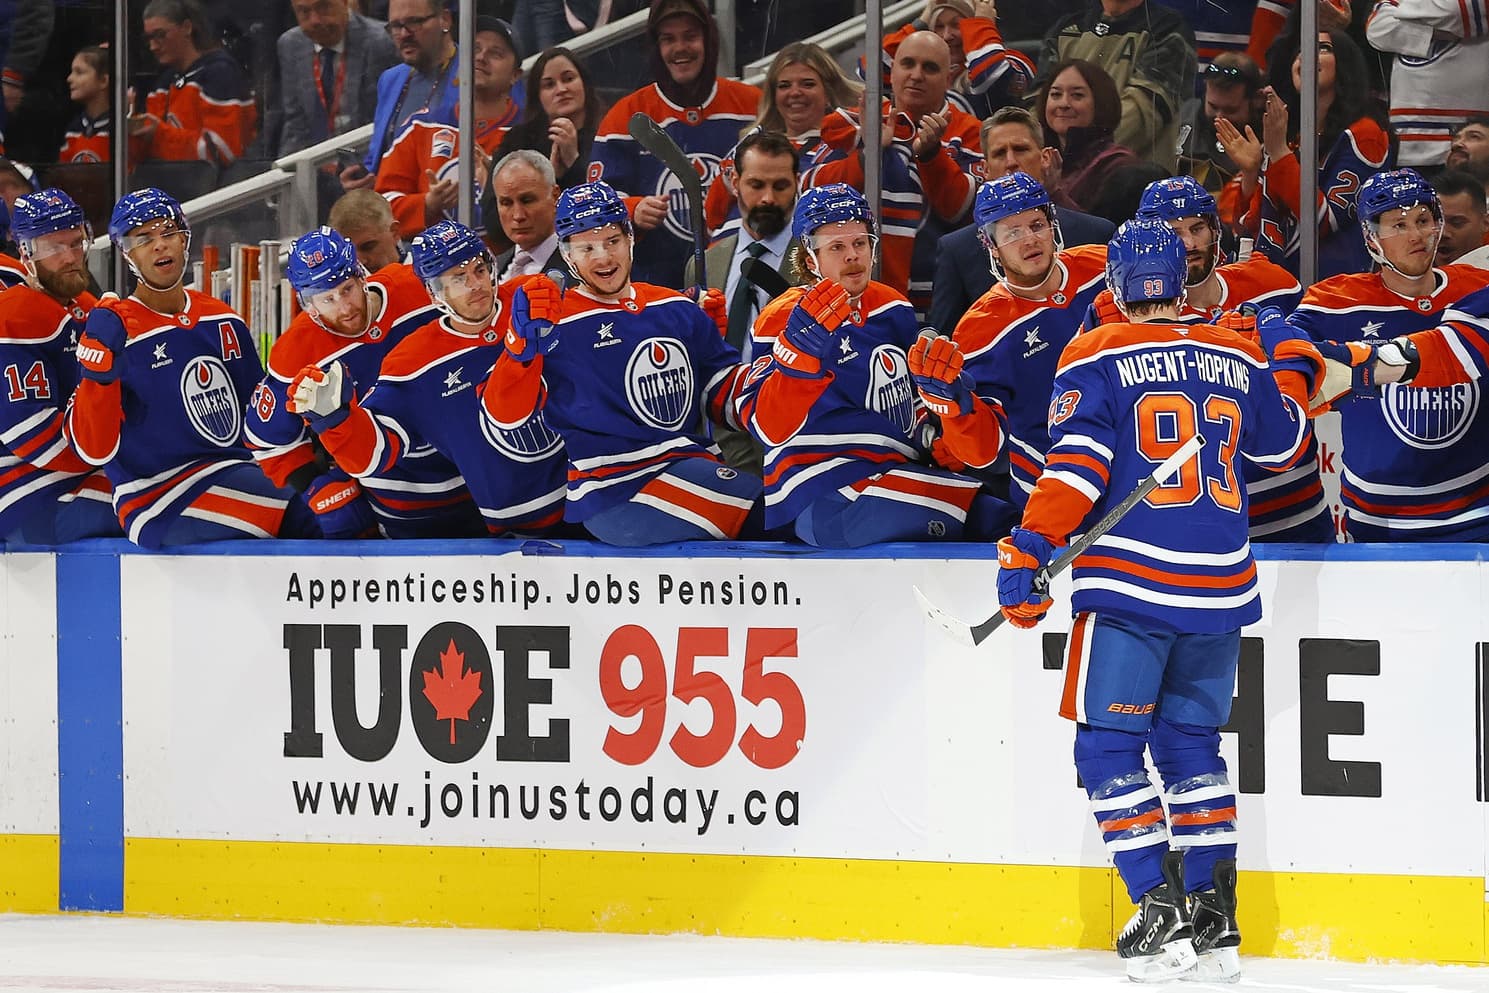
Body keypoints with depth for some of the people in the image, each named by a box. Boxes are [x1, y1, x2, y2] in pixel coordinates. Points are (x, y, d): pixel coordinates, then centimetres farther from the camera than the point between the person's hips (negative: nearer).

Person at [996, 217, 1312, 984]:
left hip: (1128, 582, -5)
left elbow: (1076, 466, -13)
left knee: (1109, 748, 2)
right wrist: (1289, 399, 44)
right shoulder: (1239, 360, 9)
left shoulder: (1095, 360, -3)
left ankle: (1162, 914, -8)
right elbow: (1284, 446, 24)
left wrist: (1028, 550, -12)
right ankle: (1214, 921, 11)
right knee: (1191, 745, 16)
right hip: (1220, 589, 5)